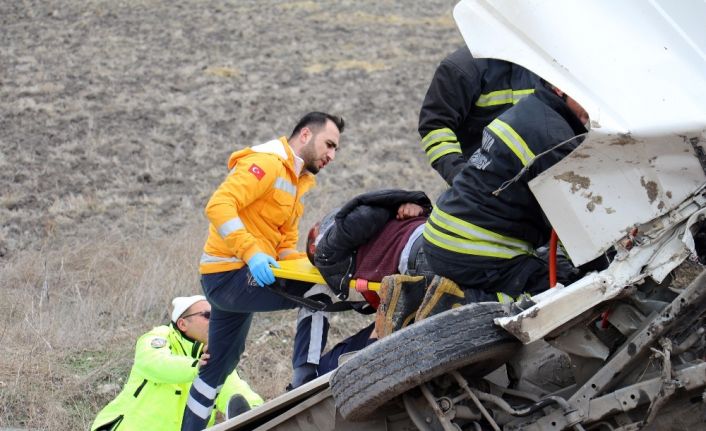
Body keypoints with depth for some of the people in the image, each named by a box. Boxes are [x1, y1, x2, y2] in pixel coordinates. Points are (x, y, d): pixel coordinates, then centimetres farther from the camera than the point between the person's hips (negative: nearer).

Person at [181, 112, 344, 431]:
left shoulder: (294, 181, 19)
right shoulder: (267, 162, -13)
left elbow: (285, 248, 20)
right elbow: (219, 205, -26)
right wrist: (250, 251, -35)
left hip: (226, 282, 11)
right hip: (230, 274, -11)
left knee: (219, 367, 19)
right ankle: (304, 385, -21)